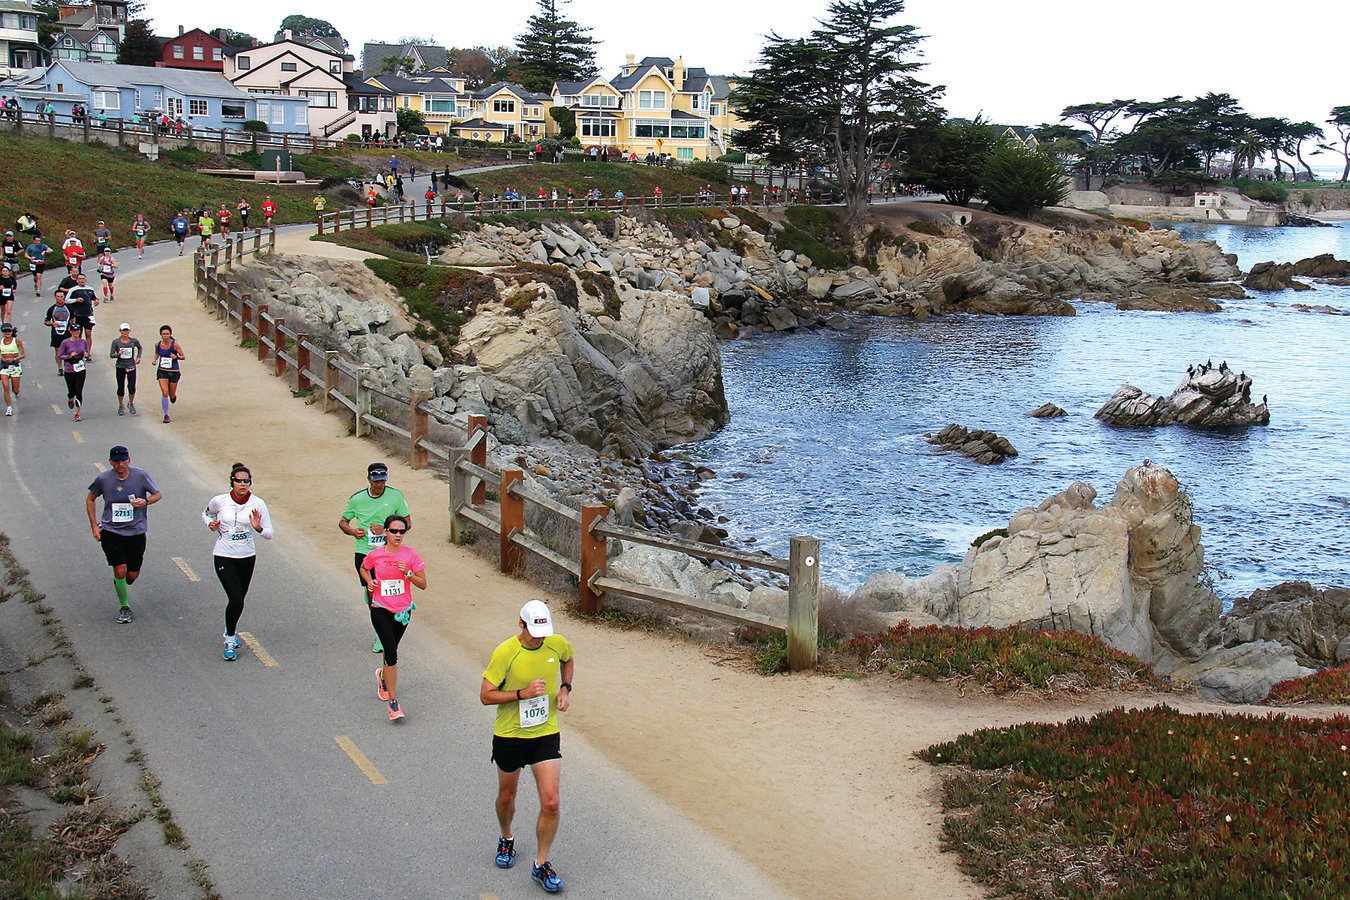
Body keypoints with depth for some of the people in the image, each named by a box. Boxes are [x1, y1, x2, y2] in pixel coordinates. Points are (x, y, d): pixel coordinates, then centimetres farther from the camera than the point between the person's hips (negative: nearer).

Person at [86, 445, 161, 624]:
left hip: (136, 531, 1)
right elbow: (90, 499, 11)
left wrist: (146, 501, -17)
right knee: (120, 570, -11)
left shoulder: (141, 476, -7)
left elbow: (158, 494, 6)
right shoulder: (103, 479, -6)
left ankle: (122, 585, 44)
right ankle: (124, 606, 10)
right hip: (111, 532, -1)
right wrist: (94, 525, 5)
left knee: (133, 574, 6)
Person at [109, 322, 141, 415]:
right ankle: (121, 407, 27)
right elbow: (111, 355, -6)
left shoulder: (134, 341, -1)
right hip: (120, 367, 0)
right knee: (121, 388, 8)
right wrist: (118, 354, -25)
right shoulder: (116, 342, -5)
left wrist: (138, 357, 7)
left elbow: (140, 348, 21)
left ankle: (131, 404, 12)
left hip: (131, 367, 0)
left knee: (132, 387, -13)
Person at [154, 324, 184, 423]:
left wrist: (176, 357, -25)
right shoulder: (158, 345, -1)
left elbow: (183, 356, -5)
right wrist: (155, 359, 1)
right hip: (162, 371, 1)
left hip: (174, 372, -1)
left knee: (172, 395, 8)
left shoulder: (175, 344, -11)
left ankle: (174, 396, 47)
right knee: (164, 392, -13)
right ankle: (166, 415, -4)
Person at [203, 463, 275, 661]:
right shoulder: (219, 501, -8)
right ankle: (230, 640, 5)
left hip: (247, 558, 2)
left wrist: (259, 528, -27)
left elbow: (270, 534, -6)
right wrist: (211, 524, -6)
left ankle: (229, 632, 44)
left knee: (239, 599, 15)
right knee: (236, 599, -15)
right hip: (224, 557, -2)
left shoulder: (257, 503, -8)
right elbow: (206, 513, 15)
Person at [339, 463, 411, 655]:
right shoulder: (357, 499, 3)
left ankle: (382, 635, 8)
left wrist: (385, 529, -12)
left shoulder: (396, 496, -1)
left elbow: (406, 522, 3)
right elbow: (342, 522, 15)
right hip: (363, 551, 2)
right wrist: (352, 531, -8)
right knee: (369, 592, 3)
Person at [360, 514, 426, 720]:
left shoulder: (411, 555, -7)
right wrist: (369, 582, -2)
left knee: (391, 650, 19)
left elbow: (423, 585, -4)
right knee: (392, 654, -13)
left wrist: (408, 573, -20)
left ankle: (383, 676, 53)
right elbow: (363, 568, 17)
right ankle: (393, 703, -9)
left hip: (403, 610, 2)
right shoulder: (375, 555, -5)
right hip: (381, 610, -2)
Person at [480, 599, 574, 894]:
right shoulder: (505, 652, -19)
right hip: (509, 735, -2)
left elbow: (568, 660, 19)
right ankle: (507, 839, 49)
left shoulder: (557, 644, -7)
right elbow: (486, 695, -16)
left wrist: (565, 688, 4)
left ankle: (541, 864, 10)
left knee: (551, 803, -7)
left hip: (546, 734, 2)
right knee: (506, 796, 17)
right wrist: (523, 693, -27)